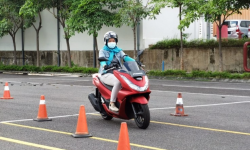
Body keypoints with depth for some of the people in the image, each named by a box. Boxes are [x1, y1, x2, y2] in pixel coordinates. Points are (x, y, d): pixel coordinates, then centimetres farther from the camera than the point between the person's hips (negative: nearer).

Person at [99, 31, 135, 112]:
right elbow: (101, 59, -9)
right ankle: (112, 104, -31)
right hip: (106, 74, -5)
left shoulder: (119, 51, 22)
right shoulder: (103, 51, 10)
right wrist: (104, 65, -34)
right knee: (118, 82, -37)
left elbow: (125, 57, 6)